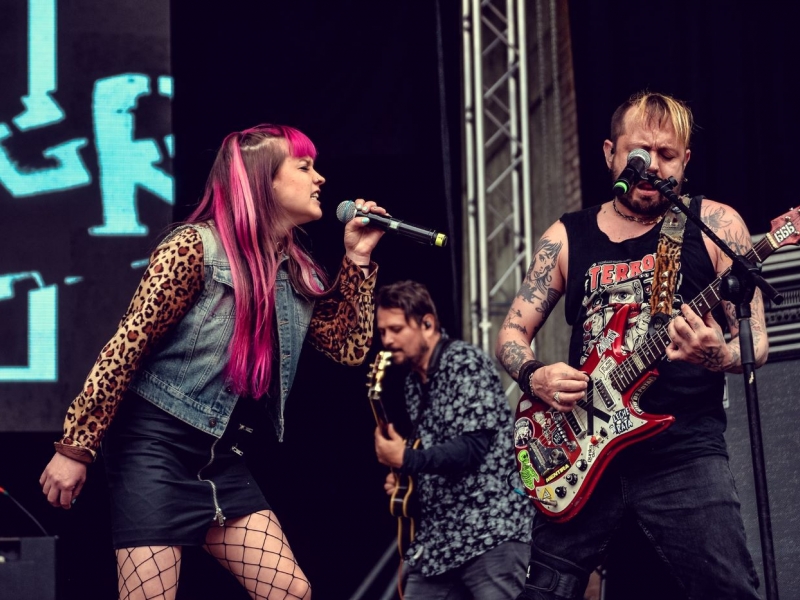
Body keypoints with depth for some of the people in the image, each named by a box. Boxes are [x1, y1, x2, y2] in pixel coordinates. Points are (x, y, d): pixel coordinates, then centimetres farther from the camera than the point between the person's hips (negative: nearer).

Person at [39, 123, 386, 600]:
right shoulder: (196, 247, -13)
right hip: (157, 451, -8)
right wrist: (76, 448, -15)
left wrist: (358, 258, 5)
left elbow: (351, 348, 15)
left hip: (223, 461, 8)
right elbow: (126, 346, -14)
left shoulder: (299, 274, 10)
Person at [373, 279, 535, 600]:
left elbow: (472, 447, -19)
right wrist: (402, 477, 6)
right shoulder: (413, 383, 15)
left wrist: (405, 460, -14)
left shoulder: (465, 362, -9)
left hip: (491, 530, -8)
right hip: (437, 537, 8)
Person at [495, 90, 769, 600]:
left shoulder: (714, 225, 3)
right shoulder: (568, 237, 11)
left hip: (685, 449, -3)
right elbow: (512, 333, 14)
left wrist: (718, 357, -21)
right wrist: (535, 377, -8)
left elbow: (755, 340, 2)